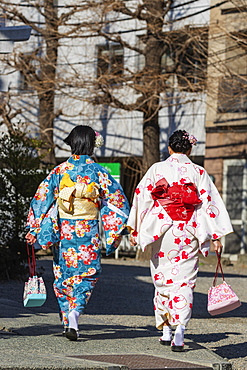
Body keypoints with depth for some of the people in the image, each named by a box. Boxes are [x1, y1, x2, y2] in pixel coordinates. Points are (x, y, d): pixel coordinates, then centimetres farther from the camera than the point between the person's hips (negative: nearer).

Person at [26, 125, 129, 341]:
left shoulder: (60, 170, -1)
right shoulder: (98, 172, -4)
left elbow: (42, 198, -1)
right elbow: (117, 200, -2)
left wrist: (34, 229, 3)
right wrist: (117, 230, 8)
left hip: (62, 232, 2)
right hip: (88, 233, -2)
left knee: (63, 275, 15)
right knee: (87, 274, 6)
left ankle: (67, 320, 20)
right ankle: (74, 313, -16)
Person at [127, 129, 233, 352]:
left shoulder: (157, 169, 2)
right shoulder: (198, 173, 2)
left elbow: (142, 197, 2)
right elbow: (210, 203, -1)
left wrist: (135, 229, 9)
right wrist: (217, 236, 1)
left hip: (161, 232, 0)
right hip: (188, 234, 0)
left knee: (162, 278, 14)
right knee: (184, 281, 1)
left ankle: (166, 331, 20)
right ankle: (180, 329, -17)